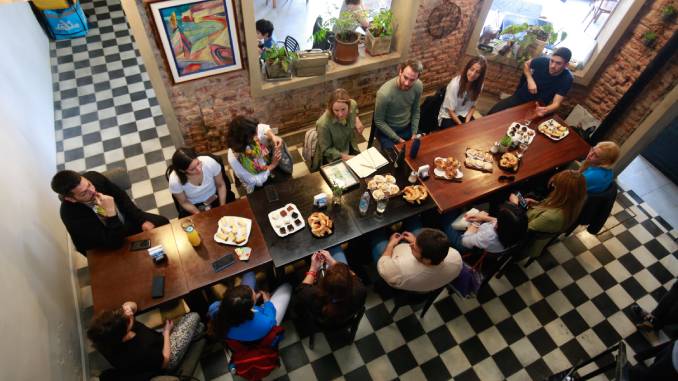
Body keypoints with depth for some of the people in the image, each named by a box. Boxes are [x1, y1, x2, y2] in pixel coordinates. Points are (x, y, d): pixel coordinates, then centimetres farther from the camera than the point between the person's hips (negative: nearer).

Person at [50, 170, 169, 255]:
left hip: (125, 219, 5)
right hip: (107, 245, -5)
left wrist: (142, 220, -12)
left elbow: (121, 196, -5)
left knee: (162, 222, -4)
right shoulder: (71, 214, -35)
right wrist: (111, 212, -44)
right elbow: (113, 242, -33)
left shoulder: (94, 177, -22)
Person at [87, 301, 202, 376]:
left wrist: (127, 308, -36)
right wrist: (167, 332, -10)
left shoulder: (107, 340, -25)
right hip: (166, 355, -7)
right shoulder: (138, 354, -45)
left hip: (155, 344, 7)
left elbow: (132, 305, -11)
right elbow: (165, 360, -22)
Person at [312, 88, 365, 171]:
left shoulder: (353, 105, -21)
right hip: (332, 157, -5)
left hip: (349, 147, 5)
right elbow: (326, 150, -22)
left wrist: (357, 120, -7)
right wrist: (344, 157, -30)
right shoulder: (324, 124, -36)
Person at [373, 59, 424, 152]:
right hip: (387, 131, -4)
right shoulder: (384, 93, -30)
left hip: (408, 128, 5)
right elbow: (379, 121, -18)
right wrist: (398, 139, -17)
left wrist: (414, 133, -4)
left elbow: (416, 111, 2)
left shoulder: (418, 86, -15)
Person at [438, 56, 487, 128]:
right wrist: (461, 126, -20)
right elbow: (450, 111, -18)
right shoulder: (455, 84, -24)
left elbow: (473, 106, 3)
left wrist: (467, 121, -12)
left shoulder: (478, 84, -8)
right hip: (448, 117, -5)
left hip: (465, 115, 5)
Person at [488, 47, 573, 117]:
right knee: (493, 113, -17)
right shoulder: (543, 61, -15)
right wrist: (530, 79, -12)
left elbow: (556, 104, -25)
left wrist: (546, 110, -48)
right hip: (520, 97, 2)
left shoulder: (566, 79, -20)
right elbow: (526, 64, 7)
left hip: (537, 107, -1)